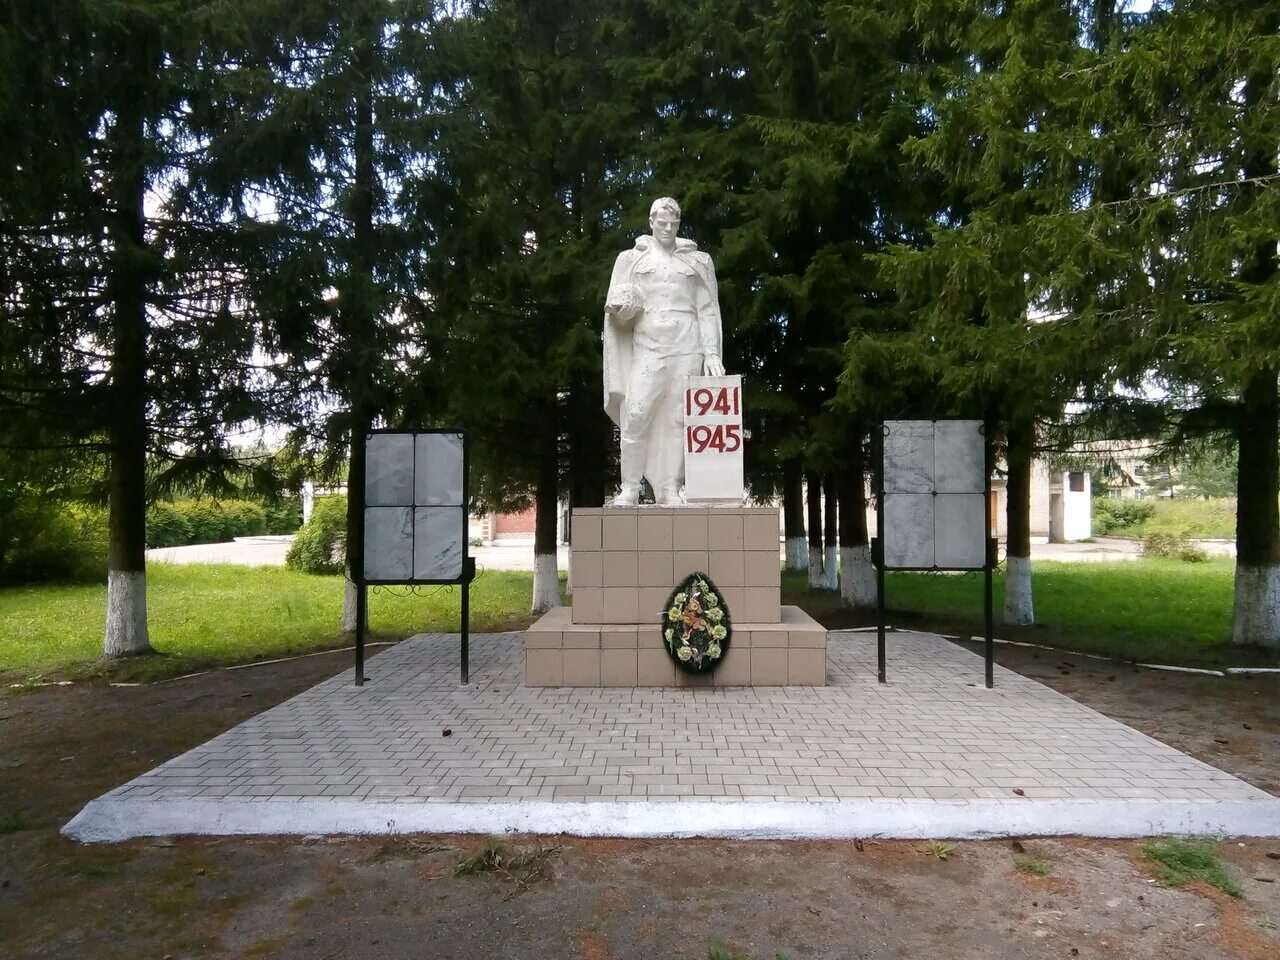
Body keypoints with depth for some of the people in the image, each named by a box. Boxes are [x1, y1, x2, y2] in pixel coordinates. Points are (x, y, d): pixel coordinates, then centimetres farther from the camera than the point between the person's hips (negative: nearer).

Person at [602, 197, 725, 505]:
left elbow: (708, 310, 11)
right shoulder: (632, 258, 14)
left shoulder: (697, 260, 15)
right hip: (647, 345, -1)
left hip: (686, 346, 1)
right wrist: (622, 309, -15)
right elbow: (616, 306, 10)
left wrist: (711, 352, 1)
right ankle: (630, 488, -7)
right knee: (636, 414, -14)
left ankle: (671, 490, 2)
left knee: (678, 420, -2)